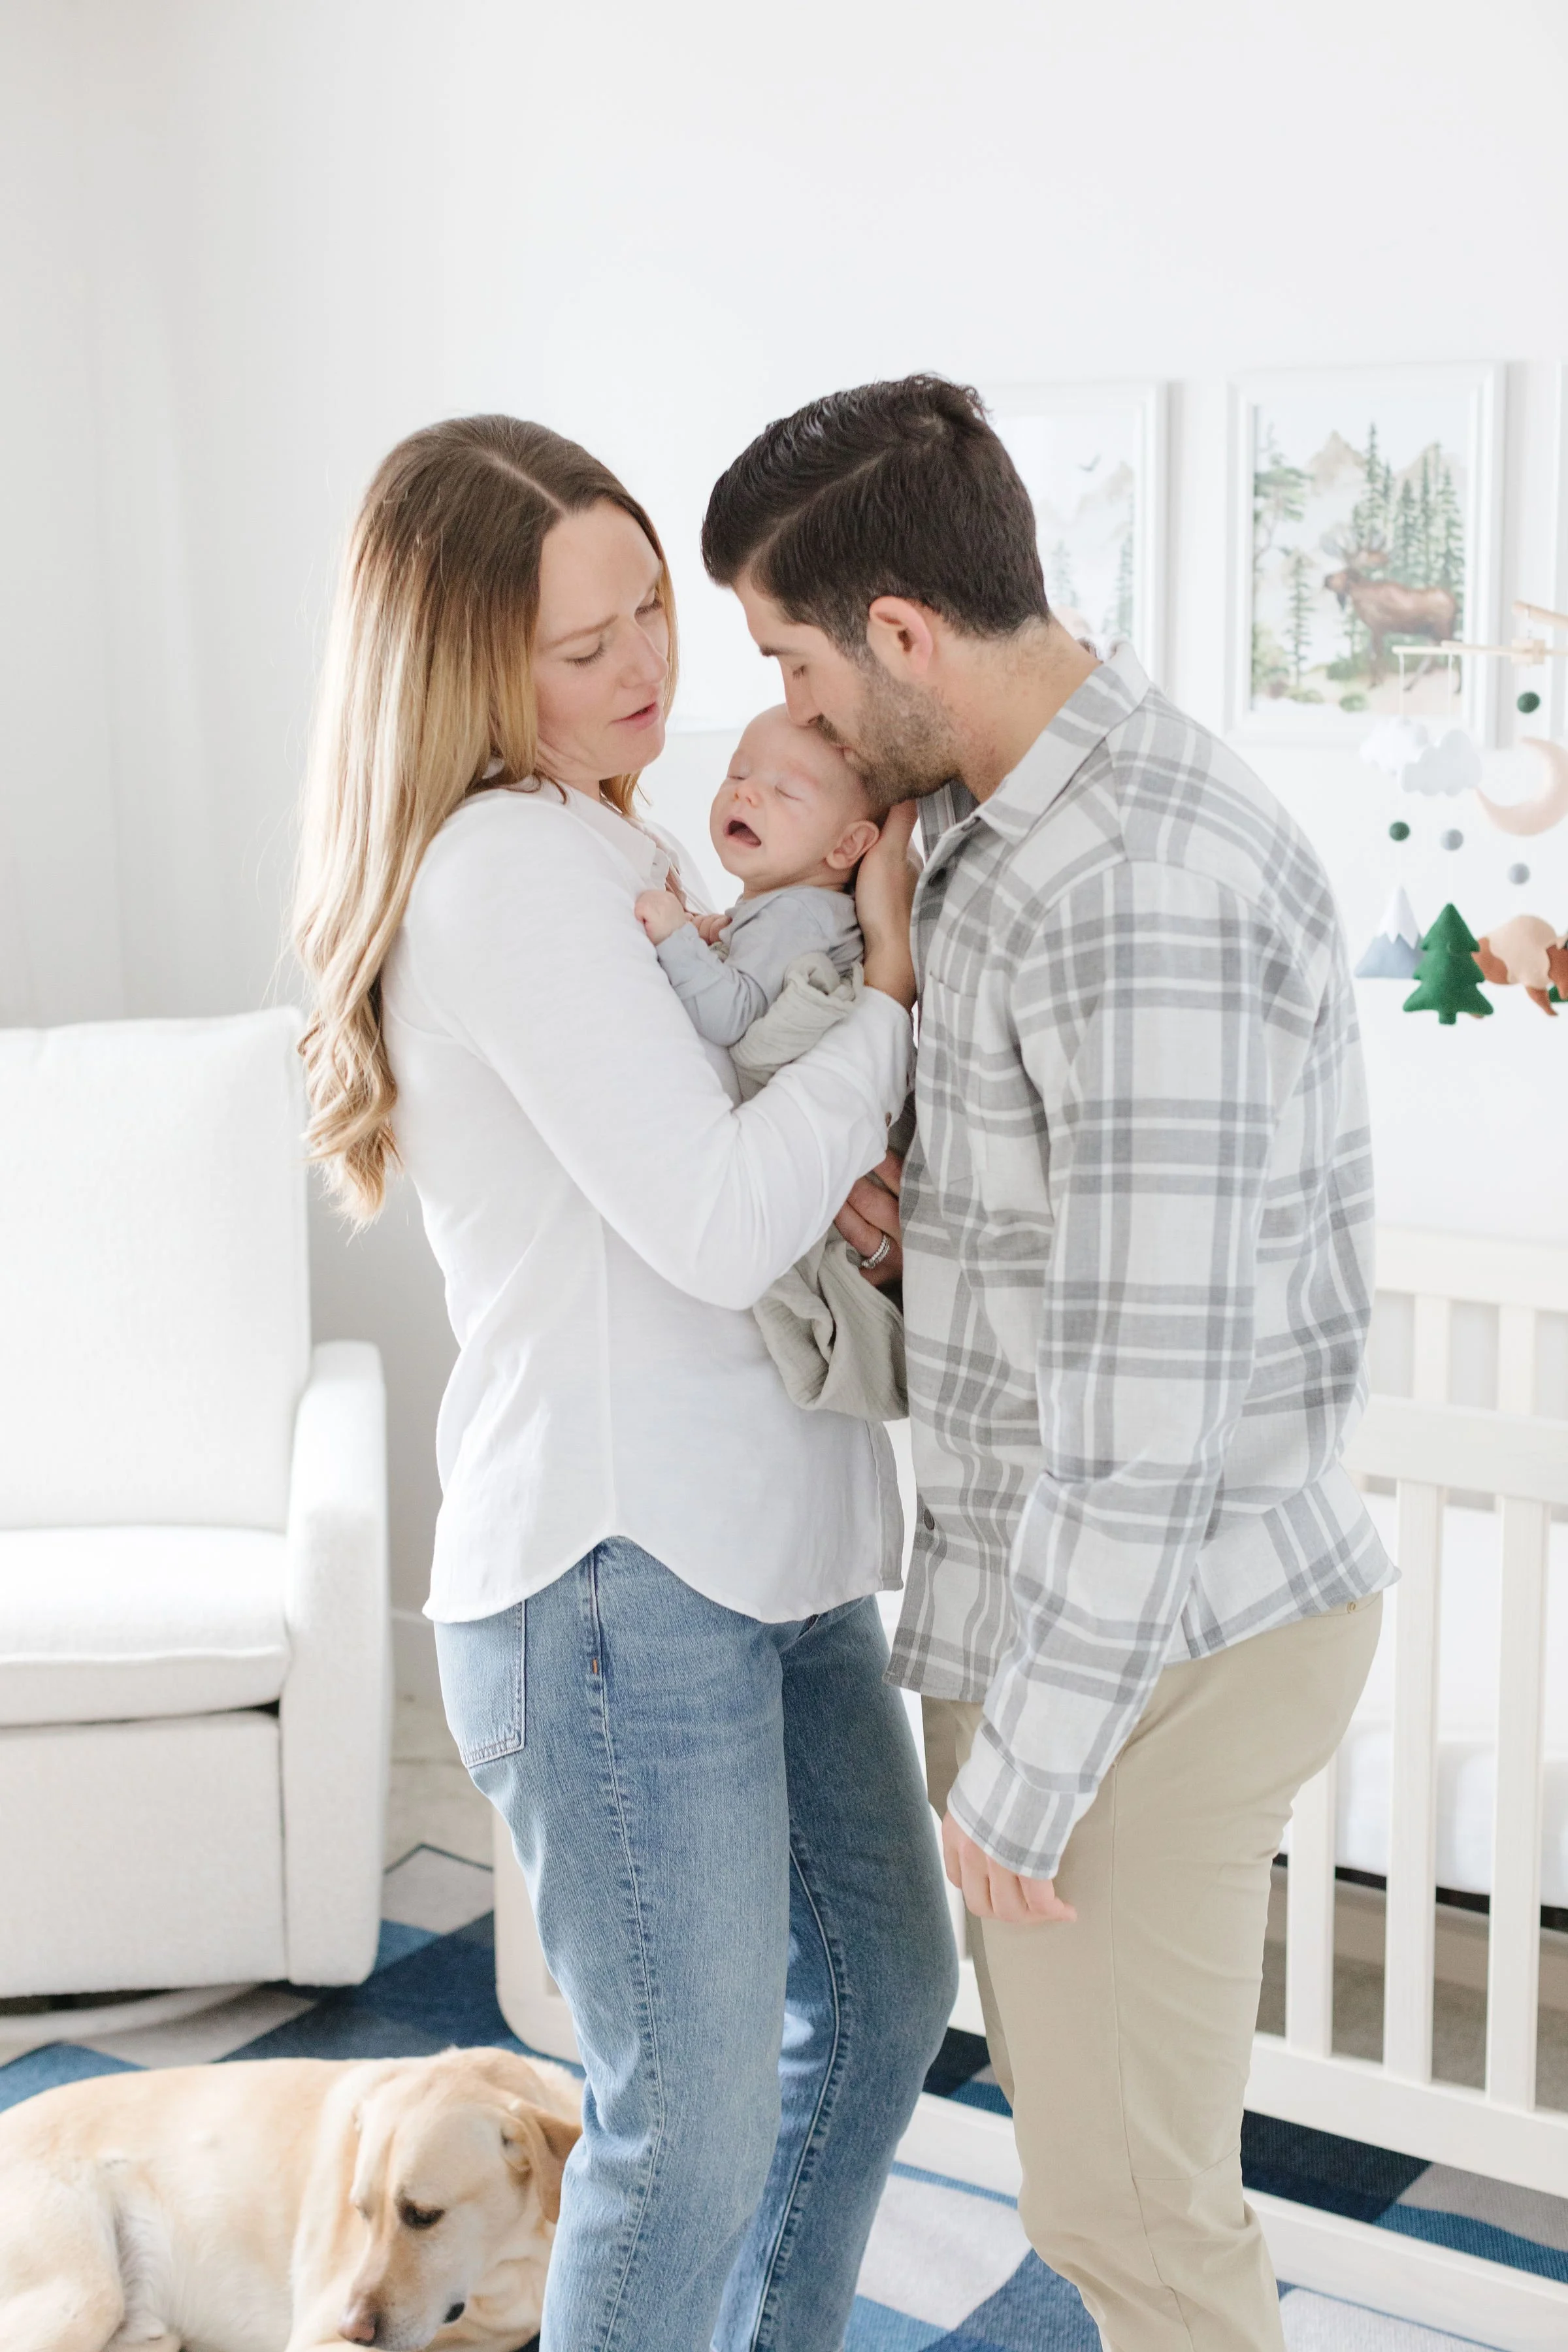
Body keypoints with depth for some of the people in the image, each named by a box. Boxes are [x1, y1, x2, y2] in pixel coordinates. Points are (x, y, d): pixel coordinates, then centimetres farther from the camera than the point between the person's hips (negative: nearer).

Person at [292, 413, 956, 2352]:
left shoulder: (604, 849, 15)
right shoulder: (506, 866, -17)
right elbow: (712, 1227, -22)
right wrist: (895, 983, -11)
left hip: (762, 1538, 10)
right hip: (614, 1570, -10)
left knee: (882, 1995, 23)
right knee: (694, 2123, 0)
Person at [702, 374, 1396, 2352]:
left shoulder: (1139, 894, -27)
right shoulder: (1012, 820, 7)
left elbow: (1151, 1391, -26)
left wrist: (1024, 1768, -18)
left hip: (1151, 1646, -10)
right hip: (1083, 1592, 10)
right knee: (1097, 2108, 24)